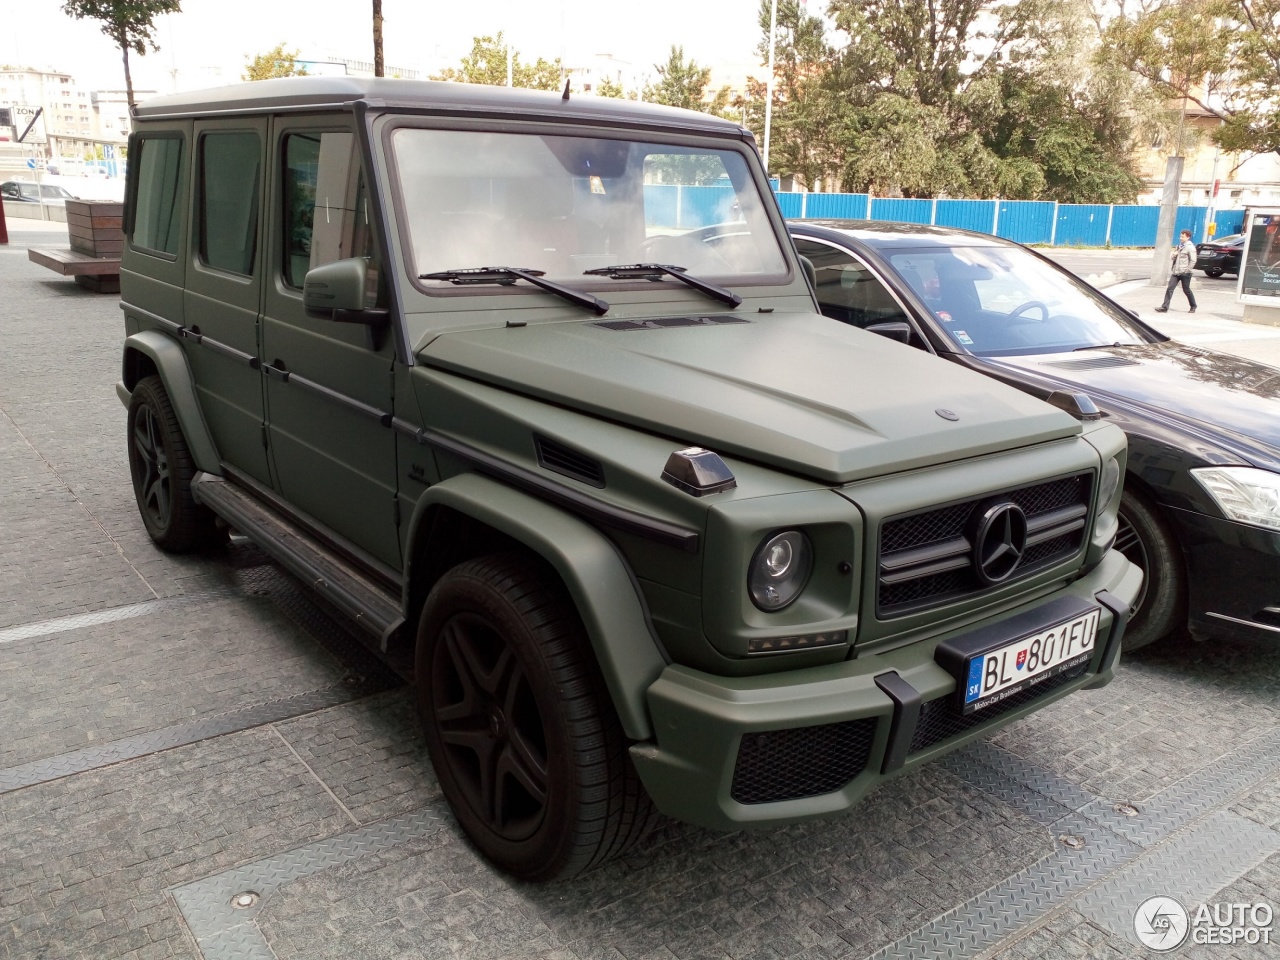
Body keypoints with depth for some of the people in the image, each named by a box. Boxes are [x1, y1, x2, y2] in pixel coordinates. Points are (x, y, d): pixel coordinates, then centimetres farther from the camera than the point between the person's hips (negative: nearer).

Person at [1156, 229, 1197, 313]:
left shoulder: (1190, 247, -9)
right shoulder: (1179, 246, 15)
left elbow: (1193, 261, -14)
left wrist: (1187, 270, -15)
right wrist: (1174, 256, 2)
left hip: (1184, 273, -7)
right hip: (1176, 272, 7)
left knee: (1186, 290, 5)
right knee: (1169, 289, -4)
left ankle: (1193, 306, 23)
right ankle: (1164, 307, -7)